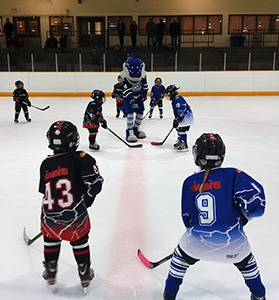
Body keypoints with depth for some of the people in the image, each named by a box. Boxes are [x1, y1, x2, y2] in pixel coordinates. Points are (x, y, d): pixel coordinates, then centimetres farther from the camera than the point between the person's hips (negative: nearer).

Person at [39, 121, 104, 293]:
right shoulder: (81, 158, -10)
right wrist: (86, 199, 5)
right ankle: (85, 274, 39)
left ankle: (50, 272, 44)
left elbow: (45, 191, 14)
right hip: (75, 218, -2)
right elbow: (95, 183, -16)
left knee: (51, 237, 34)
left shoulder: (46, 164, 4)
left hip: (50, 219, 3)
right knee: (80, 241, 27)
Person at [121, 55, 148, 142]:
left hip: (138, 96, 5)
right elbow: (127, 91, -27)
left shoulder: (142, 75, -12)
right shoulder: (126, 77, -26)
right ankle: (130, 133, -12)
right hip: (128, 97, -5)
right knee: (130, 113, -16)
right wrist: (132, 101, -34)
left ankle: (136, 129, 26)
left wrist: (144, 95, -4)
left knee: (140, 112, 7)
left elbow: (145, 86, 4)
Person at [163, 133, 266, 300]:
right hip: (233, 242, 0)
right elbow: (256, 198, -16)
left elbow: (188, 219, 6)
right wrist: (245, 215, 4)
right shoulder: (233, 175, -6)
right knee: (245, 261, 33)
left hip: (197, 242, 1)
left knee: (181, 257, 31)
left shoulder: (190, 183, 1)